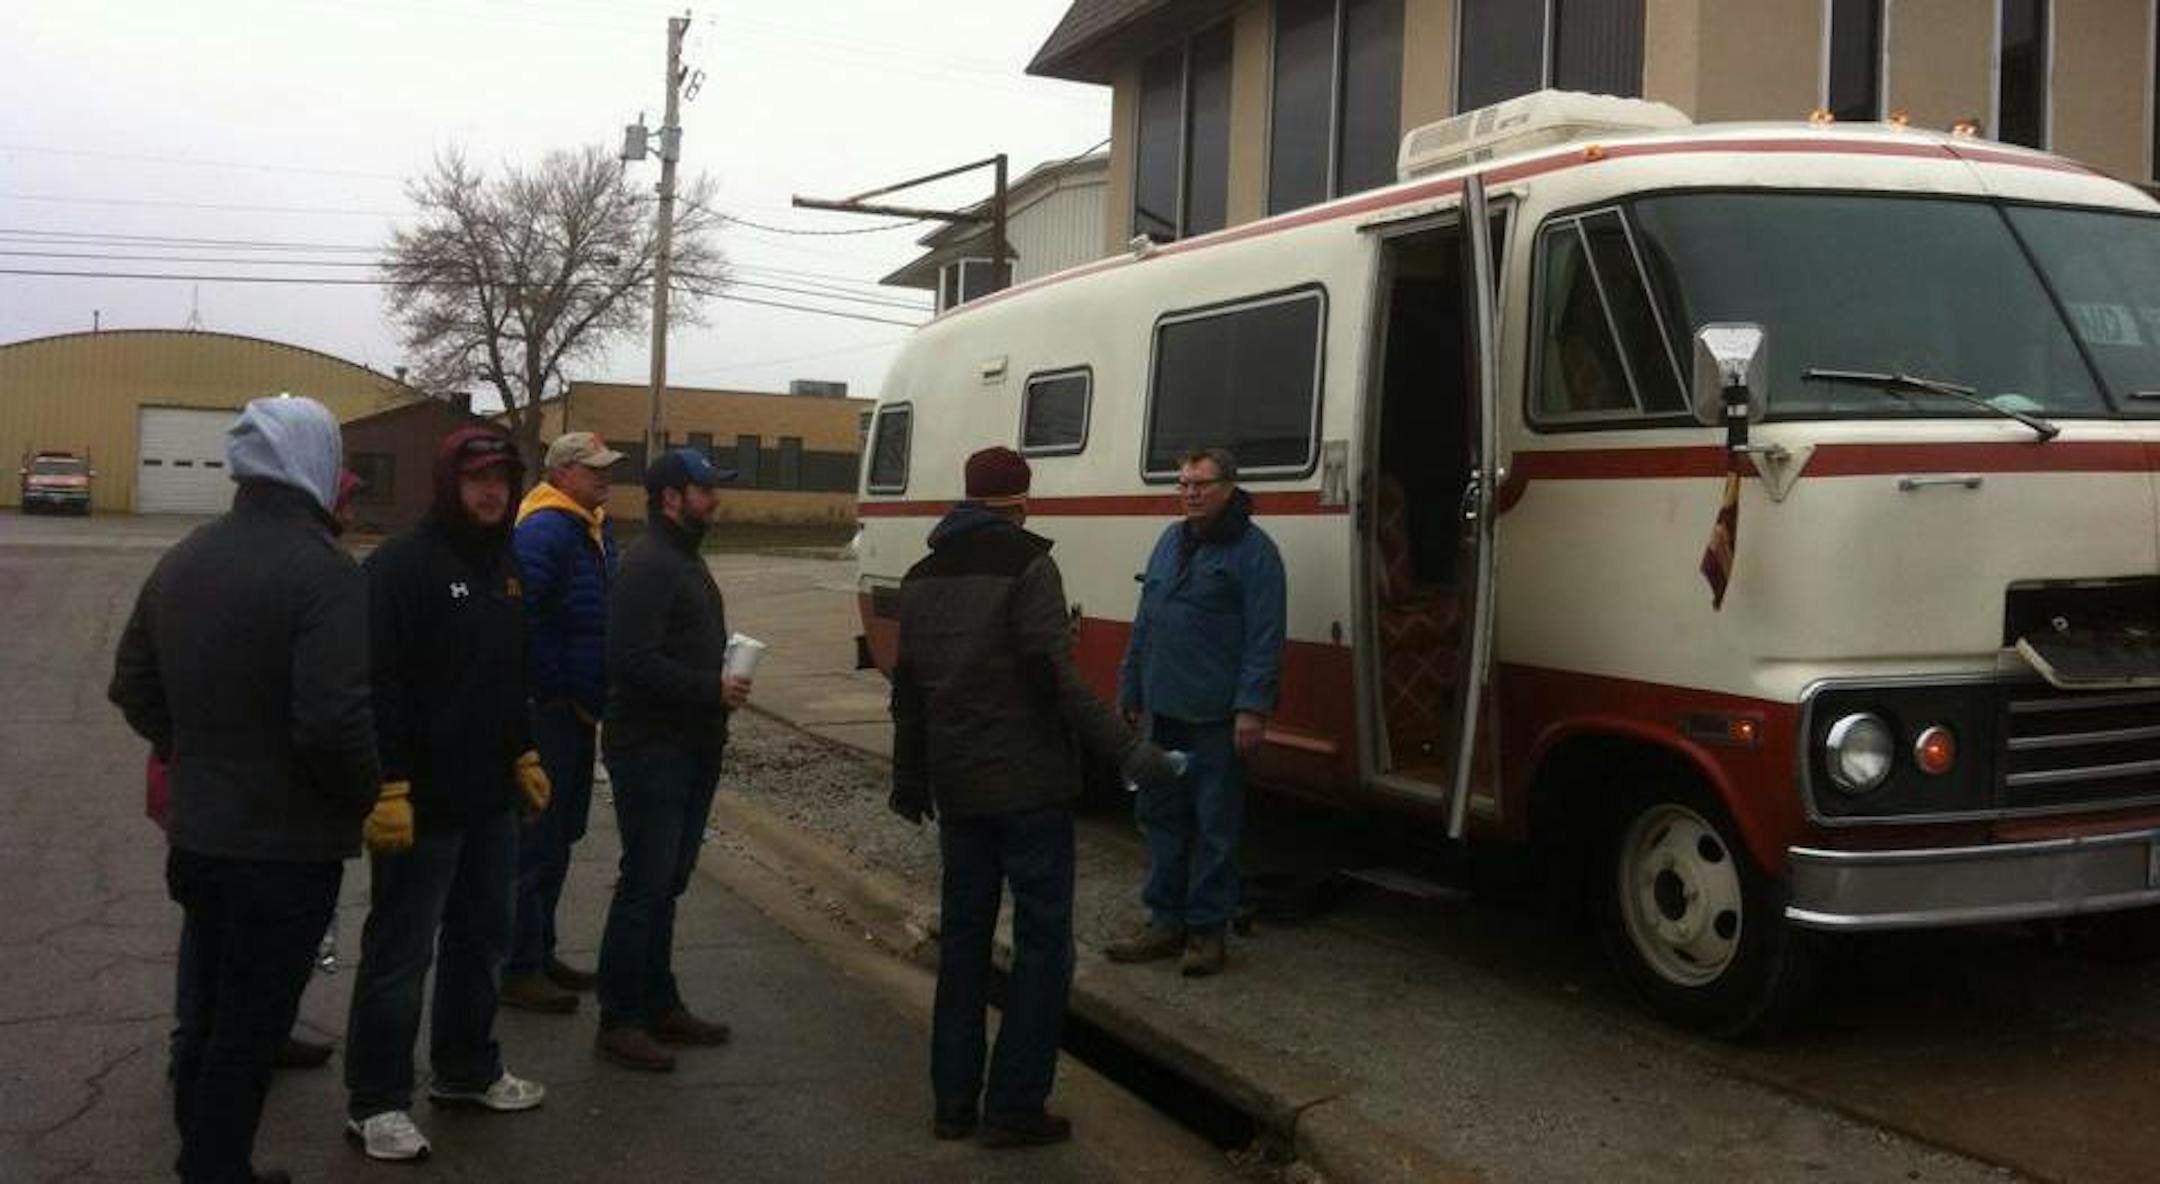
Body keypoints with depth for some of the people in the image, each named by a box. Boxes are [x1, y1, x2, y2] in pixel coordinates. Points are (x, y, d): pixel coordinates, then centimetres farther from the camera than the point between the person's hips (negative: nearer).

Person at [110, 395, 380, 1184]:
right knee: (251, 1027, 4)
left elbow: (133, 685, 14)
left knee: (210, 1010, 22)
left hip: (198, 833, 8)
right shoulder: (323, 572, -20)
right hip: (287, 845, -8)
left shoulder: (183, 559, 6)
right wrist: (366, 797, -11)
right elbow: (336, 723, -28)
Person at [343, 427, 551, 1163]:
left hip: (489, 799, 9)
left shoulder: (504, 568, 13)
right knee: (400, 952, 0)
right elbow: (379, 686, -20)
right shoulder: (401, 565, -14)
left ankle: (467, 1072, 33)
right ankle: (374, 1103, 10)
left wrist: (523, 756, 19)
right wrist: (388, 788, -24)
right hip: (420, 801, -8)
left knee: (483, 939, 18)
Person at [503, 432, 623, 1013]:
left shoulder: (596, 527, 13)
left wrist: (595, 696, 14)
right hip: (548, 708, -10)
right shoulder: (543, 532, -17)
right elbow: (527, 623, -25)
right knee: (537, 840, -4)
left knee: (560, 835, 17)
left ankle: (540, 953, 29)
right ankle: (520, 970, 4)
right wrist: (557, 693, -18)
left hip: (577, 708, 10)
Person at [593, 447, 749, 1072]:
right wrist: (712, 689, -21)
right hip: (650, 751, -10)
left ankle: (659, 1005, 27)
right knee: (645, 885, -4)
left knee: (667, 882, 16)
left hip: (689, 750, 10)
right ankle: (618, 1022, 5)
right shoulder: (648, 565, -16)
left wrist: (722, 680, 8)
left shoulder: (685, 559, 17)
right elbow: (635, 663, -25)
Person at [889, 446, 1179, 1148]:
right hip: (1029, 787, -7)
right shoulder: (1027, 568, -12)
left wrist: (909, 780, 24)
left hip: (958, 787, 7)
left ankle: (952, 1101, 19)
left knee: (963, 934, 15)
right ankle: (1013, 1108, 3)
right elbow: (1061, 680, -21)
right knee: (1042, 940, 2)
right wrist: (1127, 752, -21)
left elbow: (908, 690, 16)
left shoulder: (923, 577, 11)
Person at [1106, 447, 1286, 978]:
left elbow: (1265, 638, -12)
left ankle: (1208, 929, 12)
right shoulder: (1170, 541, 14)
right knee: (1161, 814, 14)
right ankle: (1166, 920, 25)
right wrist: (1130, 691, 18)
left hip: (1216, 716, -7)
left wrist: (1253, 707, -18)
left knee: (1214, 823, 2)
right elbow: (1144, 624, 19)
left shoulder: (1253, 550, -8)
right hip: (1164, 710, 7)